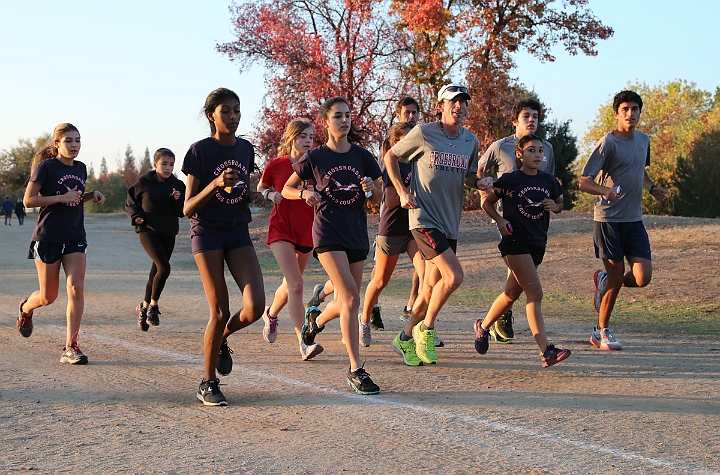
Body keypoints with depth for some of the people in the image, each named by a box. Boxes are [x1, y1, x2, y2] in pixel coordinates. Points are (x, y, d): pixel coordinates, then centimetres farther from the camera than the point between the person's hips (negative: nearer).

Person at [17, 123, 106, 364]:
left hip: (75, 238, 4)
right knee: (48, 297, 6)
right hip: (48, 239, -4)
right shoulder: (45, 167, -9)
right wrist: (62, 197, -20)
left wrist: (92, 195, 5)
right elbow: (28, 200, -11)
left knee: (76, 289, -11)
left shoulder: (81, 168, 9)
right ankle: (26, 308, 42)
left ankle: (70, 347, -6)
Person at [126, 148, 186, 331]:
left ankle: (144, 307, 30)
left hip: (168, 235, 4)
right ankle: (153, 305, -2)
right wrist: (136, 217, -11)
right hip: (148, 231, -4)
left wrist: (178, 200, -14)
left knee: (156, 273, 10)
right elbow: (130, 204, 6)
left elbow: (182, 212, 5)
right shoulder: (143, 183, -4)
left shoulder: (177, 185, 4)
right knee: (164, 268, -20)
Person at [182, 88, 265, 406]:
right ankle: (208, 384, 11)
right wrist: (216, 184, -24)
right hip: (207, 233, -4)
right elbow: (188, 209, -9)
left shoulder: (245, 149, 8)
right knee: (220, 311, -6)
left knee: (255, 307, -12)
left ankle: (222, 340, 21)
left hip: (238, 232, 4)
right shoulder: (200, 151, -7)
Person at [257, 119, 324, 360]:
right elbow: (260, 188, 12)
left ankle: (271, 314, 48)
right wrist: (270, 194, -9)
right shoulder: (275, 165, -5)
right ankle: (304, 343, -18)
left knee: (290, 285, 17)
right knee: (296, 285, -17)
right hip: (281, 229, -4)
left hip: (307, 231, 4)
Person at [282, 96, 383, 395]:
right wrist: (305, 194, -13)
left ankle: (316, 319, 47)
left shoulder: (362, 156, 6)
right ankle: (356, 371, -12)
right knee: (351, 298, -17)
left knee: (345, 303, 11)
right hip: (328, 233, -4)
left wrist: (372, 188, -10)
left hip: (357, 234, 4)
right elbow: (287, 190, 8)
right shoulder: (315, 158, -2)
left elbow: (378, 198, 13)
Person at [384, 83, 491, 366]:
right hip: (424, 218, -6)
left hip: (450, 222, 6)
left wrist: (480, 182, 0)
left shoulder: (471, 140, 9)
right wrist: (402, 192, -4)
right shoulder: (423, 133, -7)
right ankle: (426, 328, 2)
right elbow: (391, 156, 5)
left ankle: (406, 338, 27)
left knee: (431, 288, 10)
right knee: (453, 276, -19)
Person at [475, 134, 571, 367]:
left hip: (537, 243, 6)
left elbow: (560, 203, 22)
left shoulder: (548, 180, 8)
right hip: (514, 241, -6)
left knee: (512, 293, 15)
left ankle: (483, 326, 40)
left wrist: (555, 206, -1)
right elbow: (487, 203, 6)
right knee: (535, 293, -16)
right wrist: (500, 219, -11)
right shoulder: (509, 180, -4)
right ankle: (546, 350, -19)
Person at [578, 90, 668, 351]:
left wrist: (652, 187, 11)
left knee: (642, 277, -5)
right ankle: (602, 332, 16)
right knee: (616, 277, -3)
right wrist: (606, 191, -32)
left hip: (634, 219, 6)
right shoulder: (608, 143, -11)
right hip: (609, 219, -6)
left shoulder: (643, 140, 11)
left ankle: (604, 280, 27)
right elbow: (583, 182, -13)